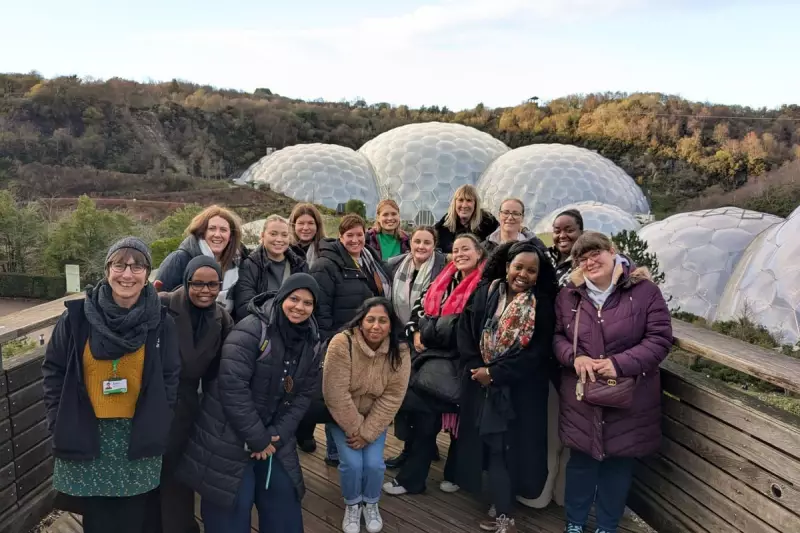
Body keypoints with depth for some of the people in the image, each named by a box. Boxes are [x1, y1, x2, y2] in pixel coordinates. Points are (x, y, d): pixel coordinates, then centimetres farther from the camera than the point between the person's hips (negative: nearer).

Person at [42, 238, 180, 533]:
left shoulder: (160, 321, -6)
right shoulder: (78, 315, -7)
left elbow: (170, 378, 1)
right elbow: (53, 370, 1)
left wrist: (158, 428, -3)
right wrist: (60, 422, -3)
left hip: (137, 439, 0)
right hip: (86, 437, 0)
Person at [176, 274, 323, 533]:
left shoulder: (311, 342, 2)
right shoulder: (251, 330, -20)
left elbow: (303, 394, 5)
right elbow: (232, 386, -25)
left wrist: (277, 434, -7)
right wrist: (257, 438, -19)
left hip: (273, 437, 7)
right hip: (229, 438, -6)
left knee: (284, 503, 15)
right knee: (230, 512, 3)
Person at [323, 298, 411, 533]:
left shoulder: (399, 353, -18)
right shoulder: (342, 343, -28)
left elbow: (392, 398, -15)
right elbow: (335, 393, -25)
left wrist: (366, 432, -18)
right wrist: (354, 428, -18)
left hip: (375, 419, 2)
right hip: (342, 417, -2)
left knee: (374, 463, -12)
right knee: (352, 463, -15)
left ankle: (371, 503, 21)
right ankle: (352, 505, 17)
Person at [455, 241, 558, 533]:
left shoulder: (543, 306, -6)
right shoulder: (484, 293, 2)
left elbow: (538, 353, -12)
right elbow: (465, 331, 0)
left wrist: (494, 373, -14)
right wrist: (475, 367, -12)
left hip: (519, 392, -3)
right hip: (481, 385, 3)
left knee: (505, 447, 2)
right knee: (490, 444, 9)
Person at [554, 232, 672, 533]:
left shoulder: (644, 291, -8)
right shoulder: (568, 296, 2)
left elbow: (660, 339, -10)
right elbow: (556, 335, 7)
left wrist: (620, 364, -20)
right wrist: (574, 357, -14)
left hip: (629, 397, -1)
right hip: (581, 397, 2)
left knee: (619, 462, 13)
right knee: (581, 460, 14)